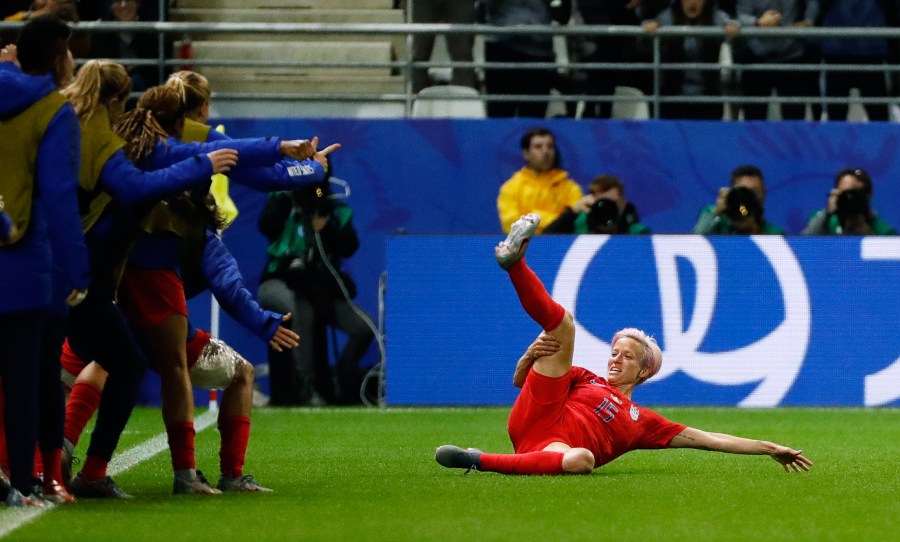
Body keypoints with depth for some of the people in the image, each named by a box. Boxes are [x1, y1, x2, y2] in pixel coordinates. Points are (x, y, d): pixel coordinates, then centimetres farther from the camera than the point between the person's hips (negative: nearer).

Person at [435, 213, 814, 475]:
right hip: (538, 415, 1)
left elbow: (706, 439, 26)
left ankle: (478, 461, -41)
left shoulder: (642, 421, 29)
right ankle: (514, 261, -36)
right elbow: (521, 380, 26)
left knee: (581, 460, -43)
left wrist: (769, 449, 21)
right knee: (563, 323, -11)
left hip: (557, 449, -1)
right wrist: (531, 356, 1)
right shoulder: (586, 379, 33)